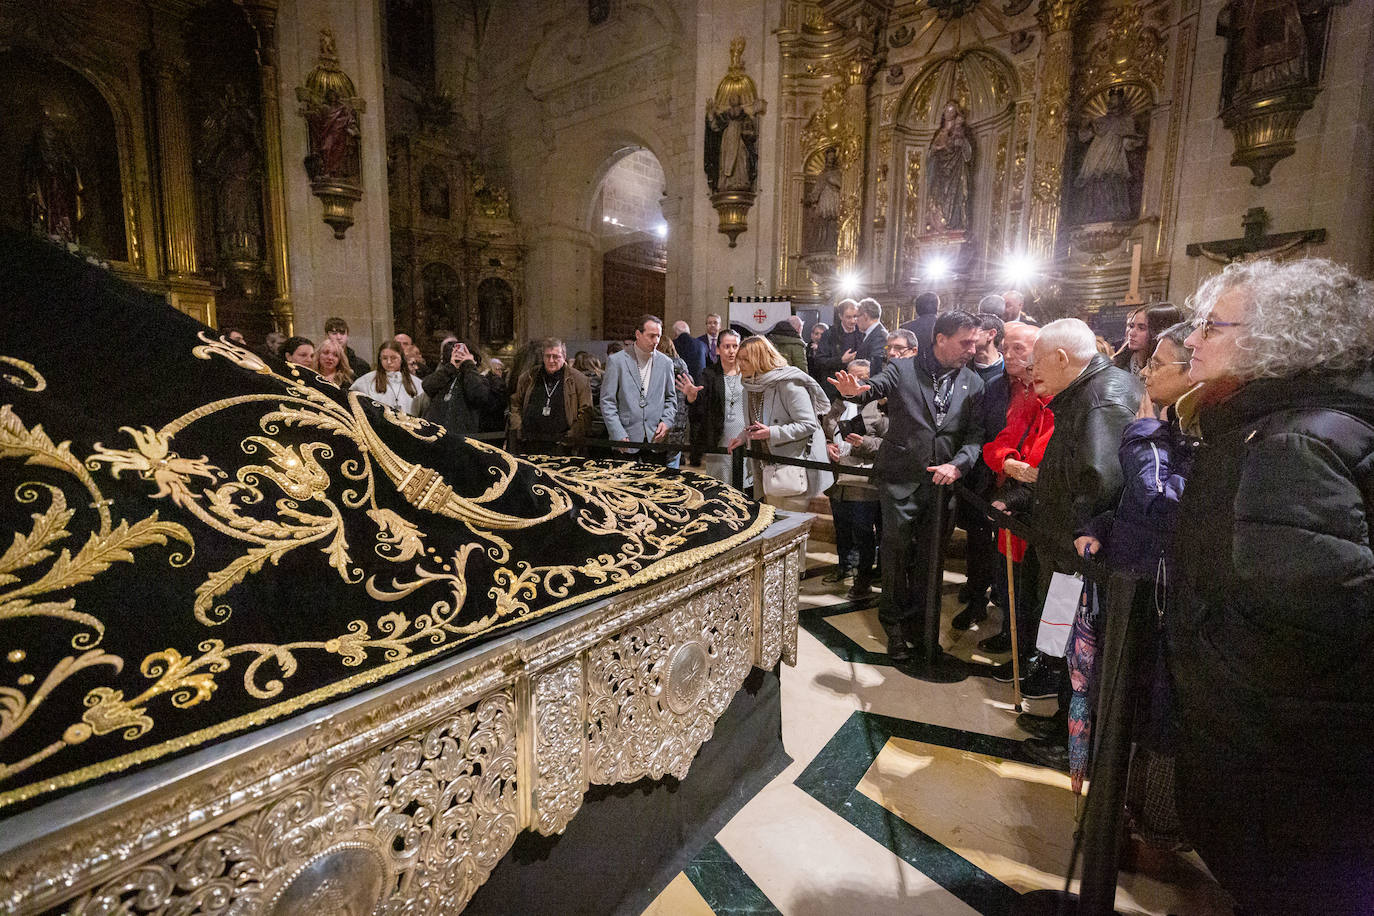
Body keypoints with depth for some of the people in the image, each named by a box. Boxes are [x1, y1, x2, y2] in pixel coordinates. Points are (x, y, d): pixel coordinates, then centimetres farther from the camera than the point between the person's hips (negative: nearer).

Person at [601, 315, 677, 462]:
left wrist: (666, 421, -2)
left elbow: (671, 398, 17)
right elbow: (607, 401, -3)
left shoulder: (666, 363, 8)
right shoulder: (616, 360, -2)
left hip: (656, 439, 3)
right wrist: (619, 435, -11)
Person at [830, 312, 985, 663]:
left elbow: (976, 434, 3)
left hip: (944, 482, 3)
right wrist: (857, 389, -43)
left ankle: (920, 623, 31)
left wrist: (958, 464, -15)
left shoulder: (973, 383, 7)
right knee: (896, 553, 4)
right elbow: (876, 386, -19)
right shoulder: (903, 370, -2)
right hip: (901, 479, -3)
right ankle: (894, 627, 21)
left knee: (929, 557, 13)